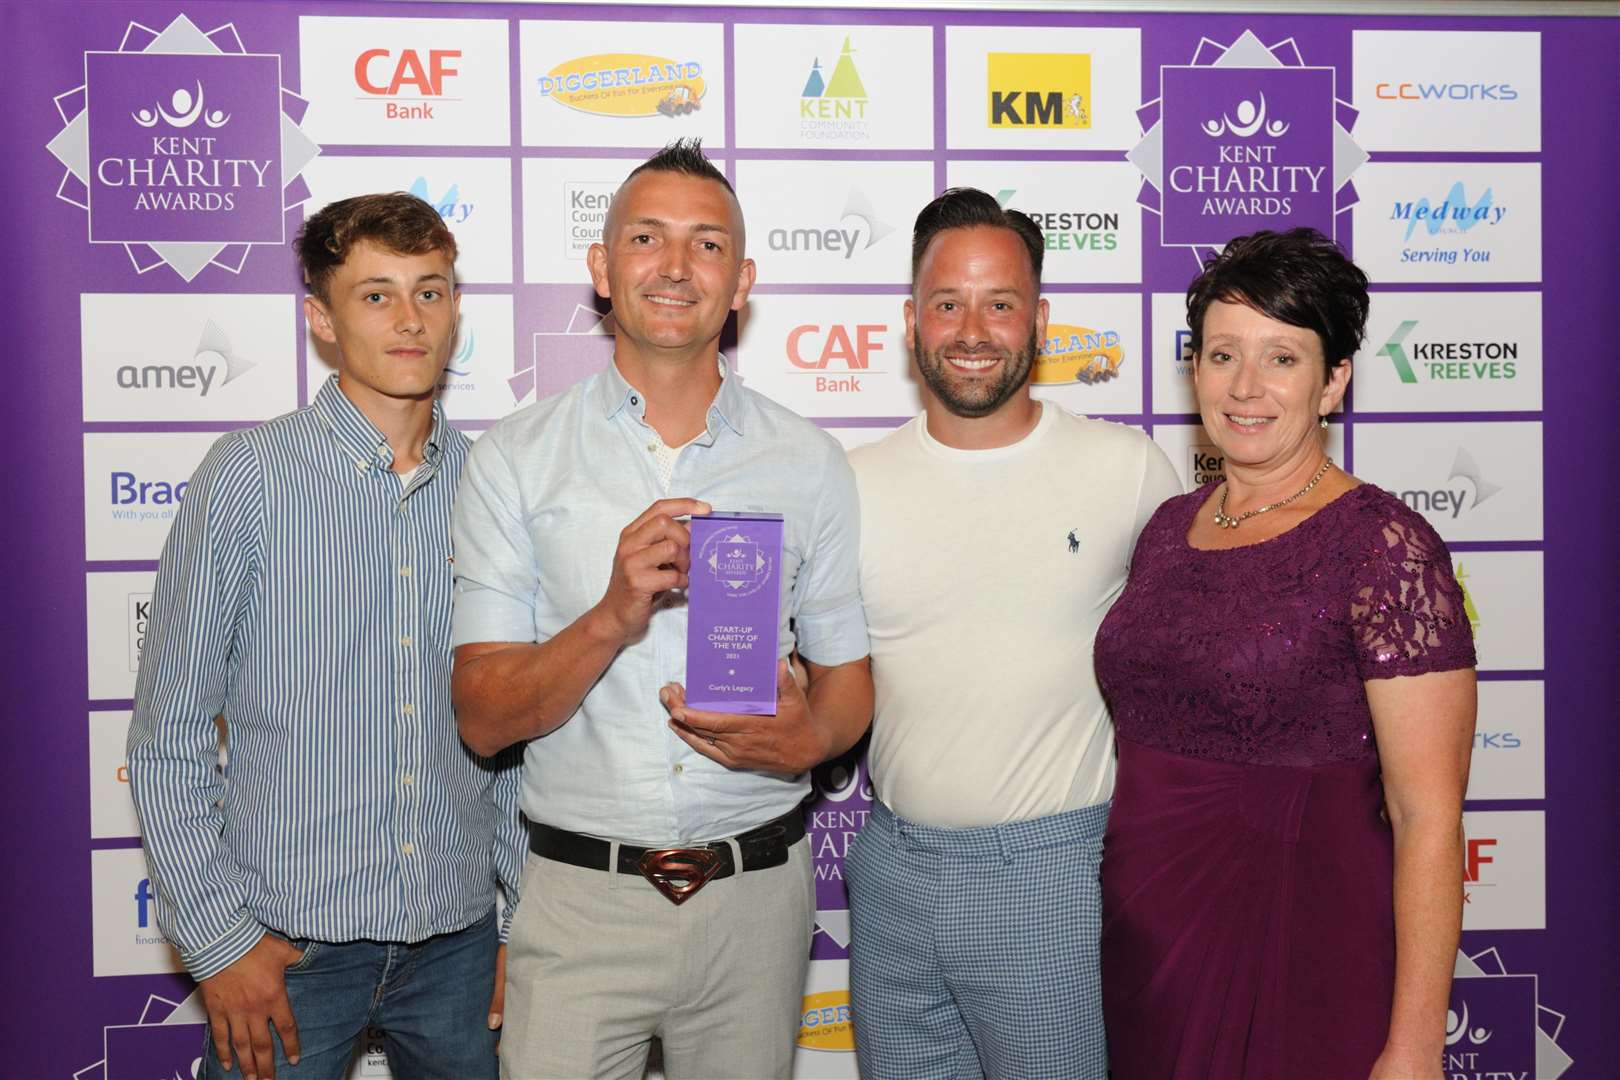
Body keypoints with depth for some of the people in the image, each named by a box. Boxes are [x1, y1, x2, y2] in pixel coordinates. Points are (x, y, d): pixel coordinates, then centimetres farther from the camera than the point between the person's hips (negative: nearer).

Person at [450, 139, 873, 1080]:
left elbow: (849, 677, 8)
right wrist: (612, 617, -24)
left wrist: (808, 739, -15)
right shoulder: (516, 459, -3)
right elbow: (483, 718, -7)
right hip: (582, 896, -1)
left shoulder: (808, 463, 2)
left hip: (756, 894, 2)